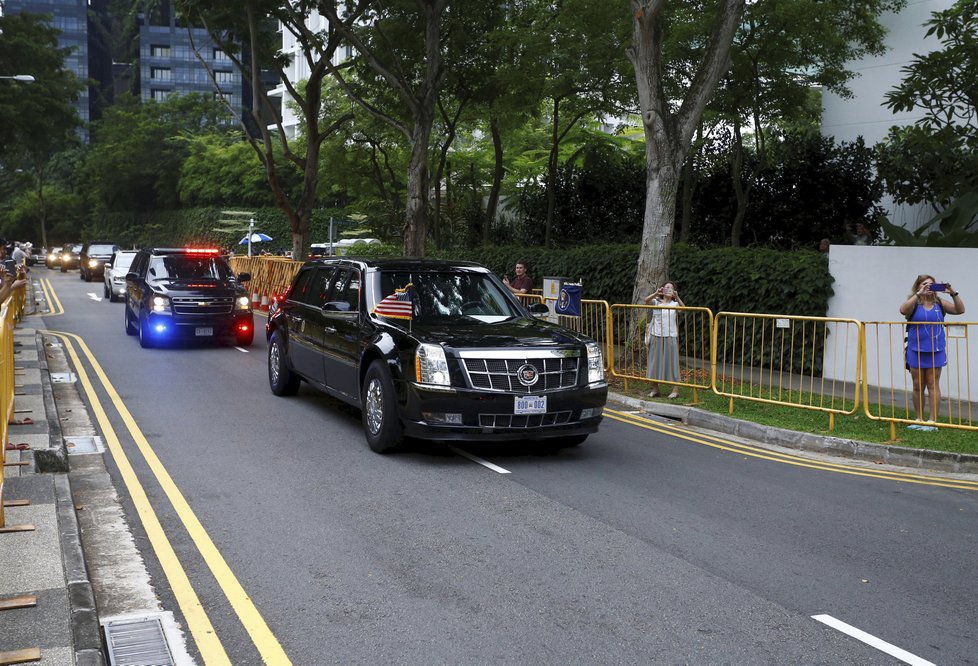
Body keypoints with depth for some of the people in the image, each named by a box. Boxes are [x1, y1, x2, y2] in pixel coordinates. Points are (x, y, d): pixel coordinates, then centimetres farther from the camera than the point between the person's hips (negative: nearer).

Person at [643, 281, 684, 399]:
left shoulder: (675, 304, 4)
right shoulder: (656, 302, 5)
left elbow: (683, 308, -17)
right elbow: (646, 300, -15)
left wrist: (677, 297, -34)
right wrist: (656, 293, -33)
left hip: (670, 337, -2)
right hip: (656, 336, 2)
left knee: (671, 361, -1)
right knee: (655, 361, 6)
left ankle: (675, 390, 3)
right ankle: (655, 389, 16)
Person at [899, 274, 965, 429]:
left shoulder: (940, 303, 5)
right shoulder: (914, 303, -1)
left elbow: (960, 310, -2)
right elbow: (903, 310, -22)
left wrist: (953, 293, -15)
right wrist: (919, 294, -27)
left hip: (935, 351, 0)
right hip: (916, 351, 0)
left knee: (933, 385, 1)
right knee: (918, 386, 8)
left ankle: (933, 421, 3)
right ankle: (919, 419, 18)